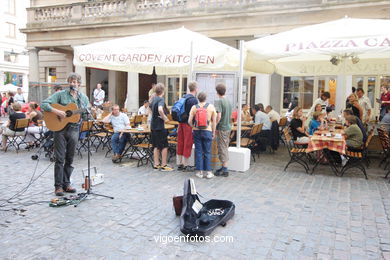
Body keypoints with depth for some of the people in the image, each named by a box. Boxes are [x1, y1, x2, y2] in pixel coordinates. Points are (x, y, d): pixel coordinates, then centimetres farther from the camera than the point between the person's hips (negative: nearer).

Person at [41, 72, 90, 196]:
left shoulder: (84, 98, 11)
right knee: (60, 158, -2)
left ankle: (66, 183, 20)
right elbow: (44, 104, -7)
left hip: (74, 129, 3)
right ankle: (58, 186, 5)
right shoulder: (60, 94, 0)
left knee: (70, 159, 9)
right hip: (60, 128, -3)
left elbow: (86, 115, 13)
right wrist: (56, 111, -21)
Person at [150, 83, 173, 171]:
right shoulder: (161, 99, -15)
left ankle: (156, 164, 19)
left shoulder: (154, 99, 10)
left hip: (153, 125, 8)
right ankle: (164, 165, 4)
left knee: (156, 146, 14)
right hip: (160, 126, -8)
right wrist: (164, 118, -21)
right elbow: (160, 109, -35)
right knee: (164, 146, 0)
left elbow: (150, 107, 29)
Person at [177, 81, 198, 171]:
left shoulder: (184, 97, 11)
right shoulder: (194, 100, -14)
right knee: (187, 144, 0)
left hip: (181, 123, 8)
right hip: (188, 124, -8)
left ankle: (179, 164, 20)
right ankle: (185, 165, 7)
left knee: (180, 143, 12)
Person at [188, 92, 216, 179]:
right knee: (207, 152, 5)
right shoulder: (211, 107, -1)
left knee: (198, 151, 7)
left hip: (197, 131, 1)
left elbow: (189, 121, -4)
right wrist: (213, 132, 7)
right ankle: (208, 172, 8)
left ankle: (199, 171, 10)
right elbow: (214, 121, 0)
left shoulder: (194, 107, 0)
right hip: (207, 131, -1)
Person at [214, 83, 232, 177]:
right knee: (225, 148, 15)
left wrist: (214, 126, -11)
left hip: (222, 128, -8)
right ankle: (224, 167, 23)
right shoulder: (228, 101, 10)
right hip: (228, 127, 8)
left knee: (222, 148, -2)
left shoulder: (218, 101, -14)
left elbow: (218, 116, -21)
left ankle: (225, 170, 3)